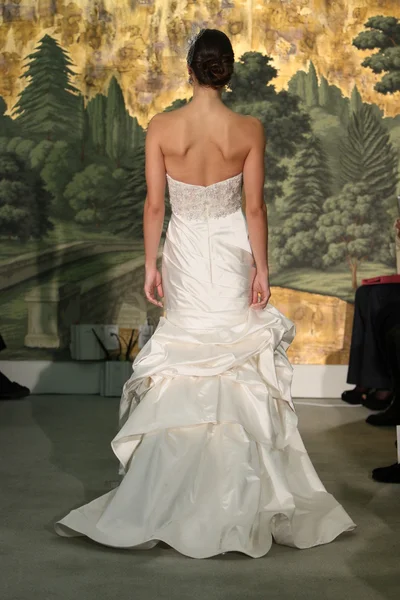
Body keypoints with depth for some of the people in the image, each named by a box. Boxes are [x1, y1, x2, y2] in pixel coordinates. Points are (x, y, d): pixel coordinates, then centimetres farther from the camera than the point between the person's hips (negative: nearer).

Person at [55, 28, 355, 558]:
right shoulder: (250, 130, -9)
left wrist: (150, 265, 2)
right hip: (232, 250, 0)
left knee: (184, 359, 12)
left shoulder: (161, 127, -8)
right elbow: (254, 207, -7)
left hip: (184, 251, 1)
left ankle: (176, 494, 17)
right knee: (236, 359, 10)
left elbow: (154, 205, -6)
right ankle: (235, 491, 17)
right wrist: (261, 267, 0)